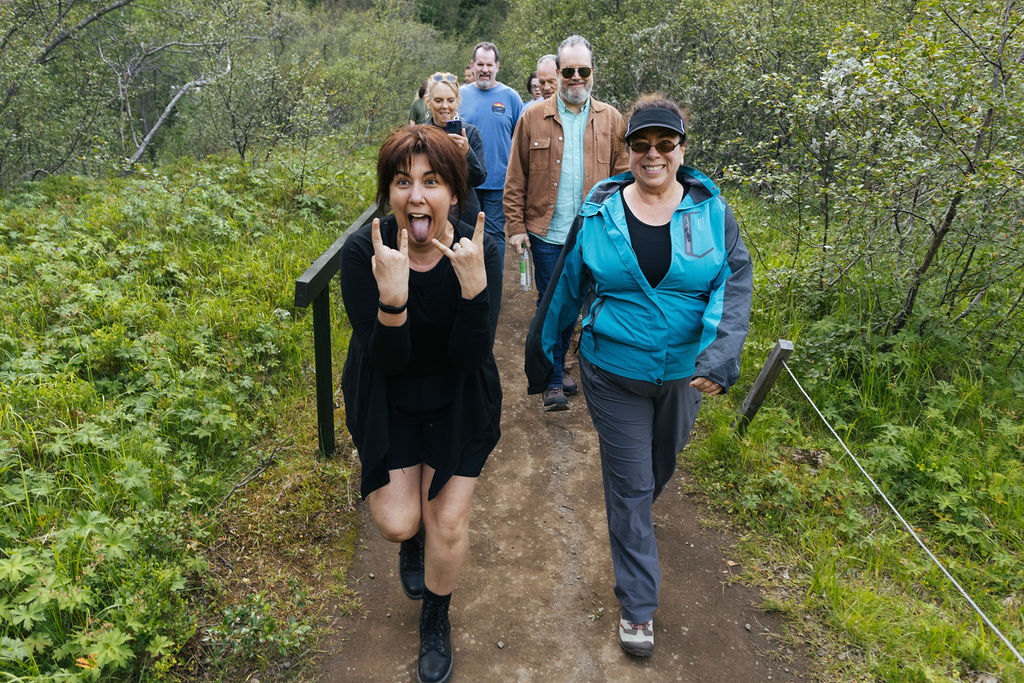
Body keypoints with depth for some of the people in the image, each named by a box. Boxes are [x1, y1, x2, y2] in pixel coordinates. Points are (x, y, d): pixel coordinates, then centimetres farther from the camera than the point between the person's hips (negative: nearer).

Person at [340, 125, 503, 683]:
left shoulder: (480, 251, -21)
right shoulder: (363, 252, -22)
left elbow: (471, 356, -24)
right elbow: (383, 359, -25)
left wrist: (474, 284, -40)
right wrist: (391, 297, -45)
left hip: (457, 404, 0)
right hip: (388, 402, 0)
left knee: (448, 523, 2)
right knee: (396, 524, 0)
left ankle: (435, 619, 34)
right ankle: (413, 536, 42)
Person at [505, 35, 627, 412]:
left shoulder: (611, 120, 6)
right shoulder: (533, 118, 3)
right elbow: (516, 180, 3)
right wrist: (515, 226, -3)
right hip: (547, 233, -1)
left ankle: (558, 365, 31)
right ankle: (553, 381, 14)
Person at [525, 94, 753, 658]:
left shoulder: (711, 210, -5)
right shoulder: (599, 213, -6)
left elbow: (735, 284, -13)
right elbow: (565, 288, 3)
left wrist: (720, 356, -30)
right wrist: (541, 355, 10)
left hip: (683, 376, 2)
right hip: (613, 374, -2)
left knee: (661, 465, 24)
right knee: (629, 485, 5)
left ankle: (632, 520, 59)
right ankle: (637, 605, 22)